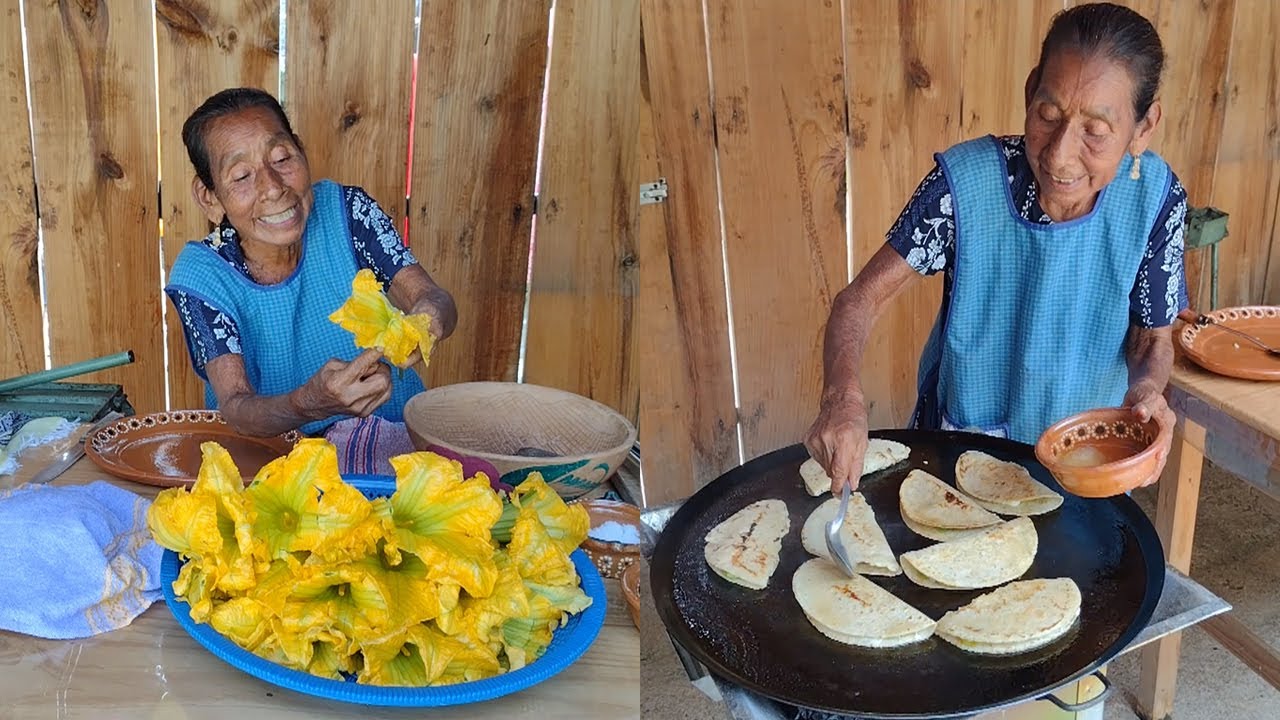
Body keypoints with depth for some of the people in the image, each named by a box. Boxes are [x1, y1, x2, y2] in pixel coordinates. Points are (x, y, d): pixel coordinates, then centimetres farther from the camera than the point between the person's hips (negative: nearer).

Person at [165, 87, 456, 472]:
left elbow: (434, 297, -14)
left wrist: (431, 314, -40)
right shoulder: (201, 277, -12)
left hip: (388, 435, 1)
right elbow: (235, 408, -22)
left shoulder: (346, 211, -6)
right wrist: (311, 404, -44)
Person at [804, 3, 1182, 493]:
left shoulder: (1155, 198, -20)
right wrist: (842, 397, -41)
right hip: (958, 439, -1)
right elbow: (860, 299, -21)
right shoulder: (964, 182, -26)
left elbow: (1153, 337, -7)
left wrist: (1147, 389, -30)